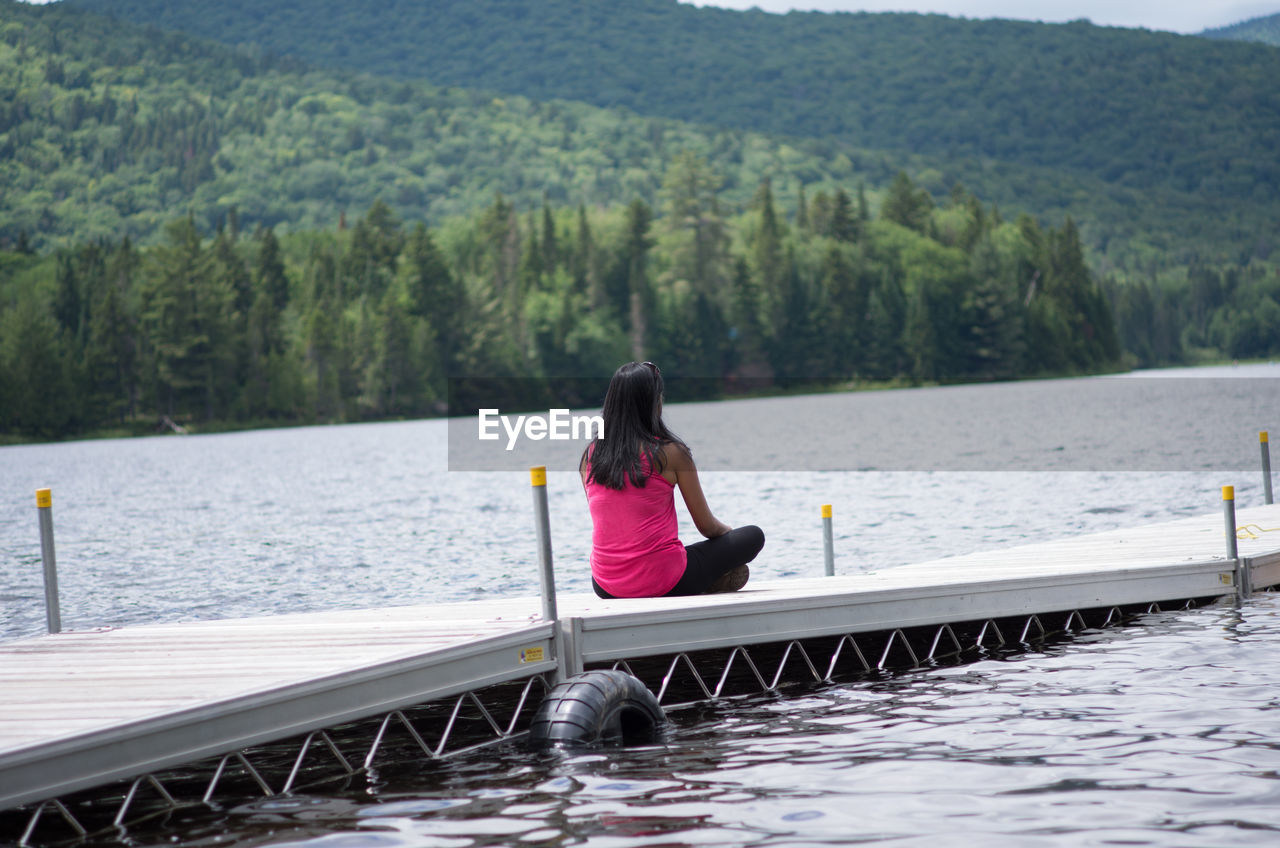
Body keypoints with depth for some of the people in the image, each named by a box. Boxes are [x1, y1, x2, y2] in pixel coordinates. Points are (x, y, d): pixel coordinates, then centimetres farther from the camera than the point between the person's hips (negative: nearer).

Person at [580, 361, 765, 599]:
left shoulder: (589, 457, 4)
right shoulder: (671, 453, -9)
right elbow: (706, 526, -2)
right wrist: (729, 532, 22)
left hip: (606, 588, 5)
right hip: (664, 584, -5)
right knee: (754, 535, 12)